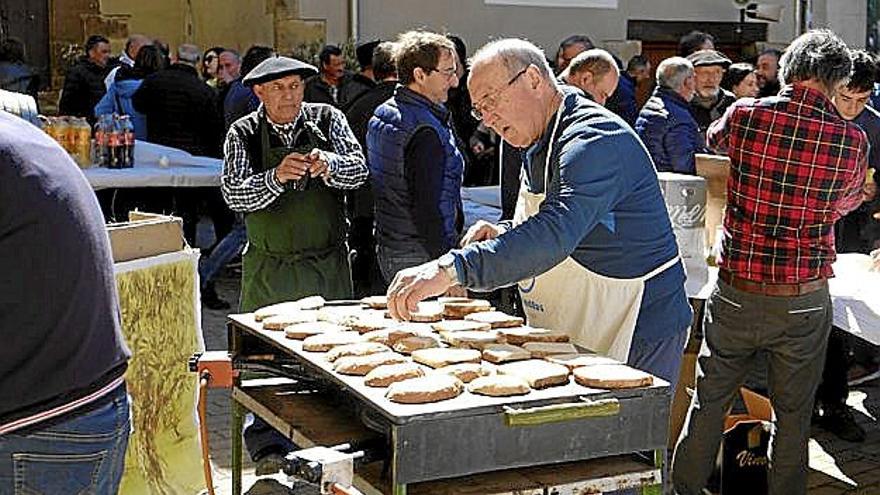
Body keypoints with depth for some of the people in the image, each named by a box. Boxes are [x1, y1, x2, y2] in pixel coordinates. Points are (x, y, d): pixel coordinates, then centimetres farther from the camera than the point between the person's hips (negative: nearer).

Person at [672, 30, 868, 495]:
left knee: (708, 403, 15)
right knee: (792, 415, 13)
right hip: (805, 300, -1)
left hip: (736, 294, 1)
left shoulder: (745, 115, -7)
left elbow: (715, 138, 18)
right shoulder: (851, 141, -7)